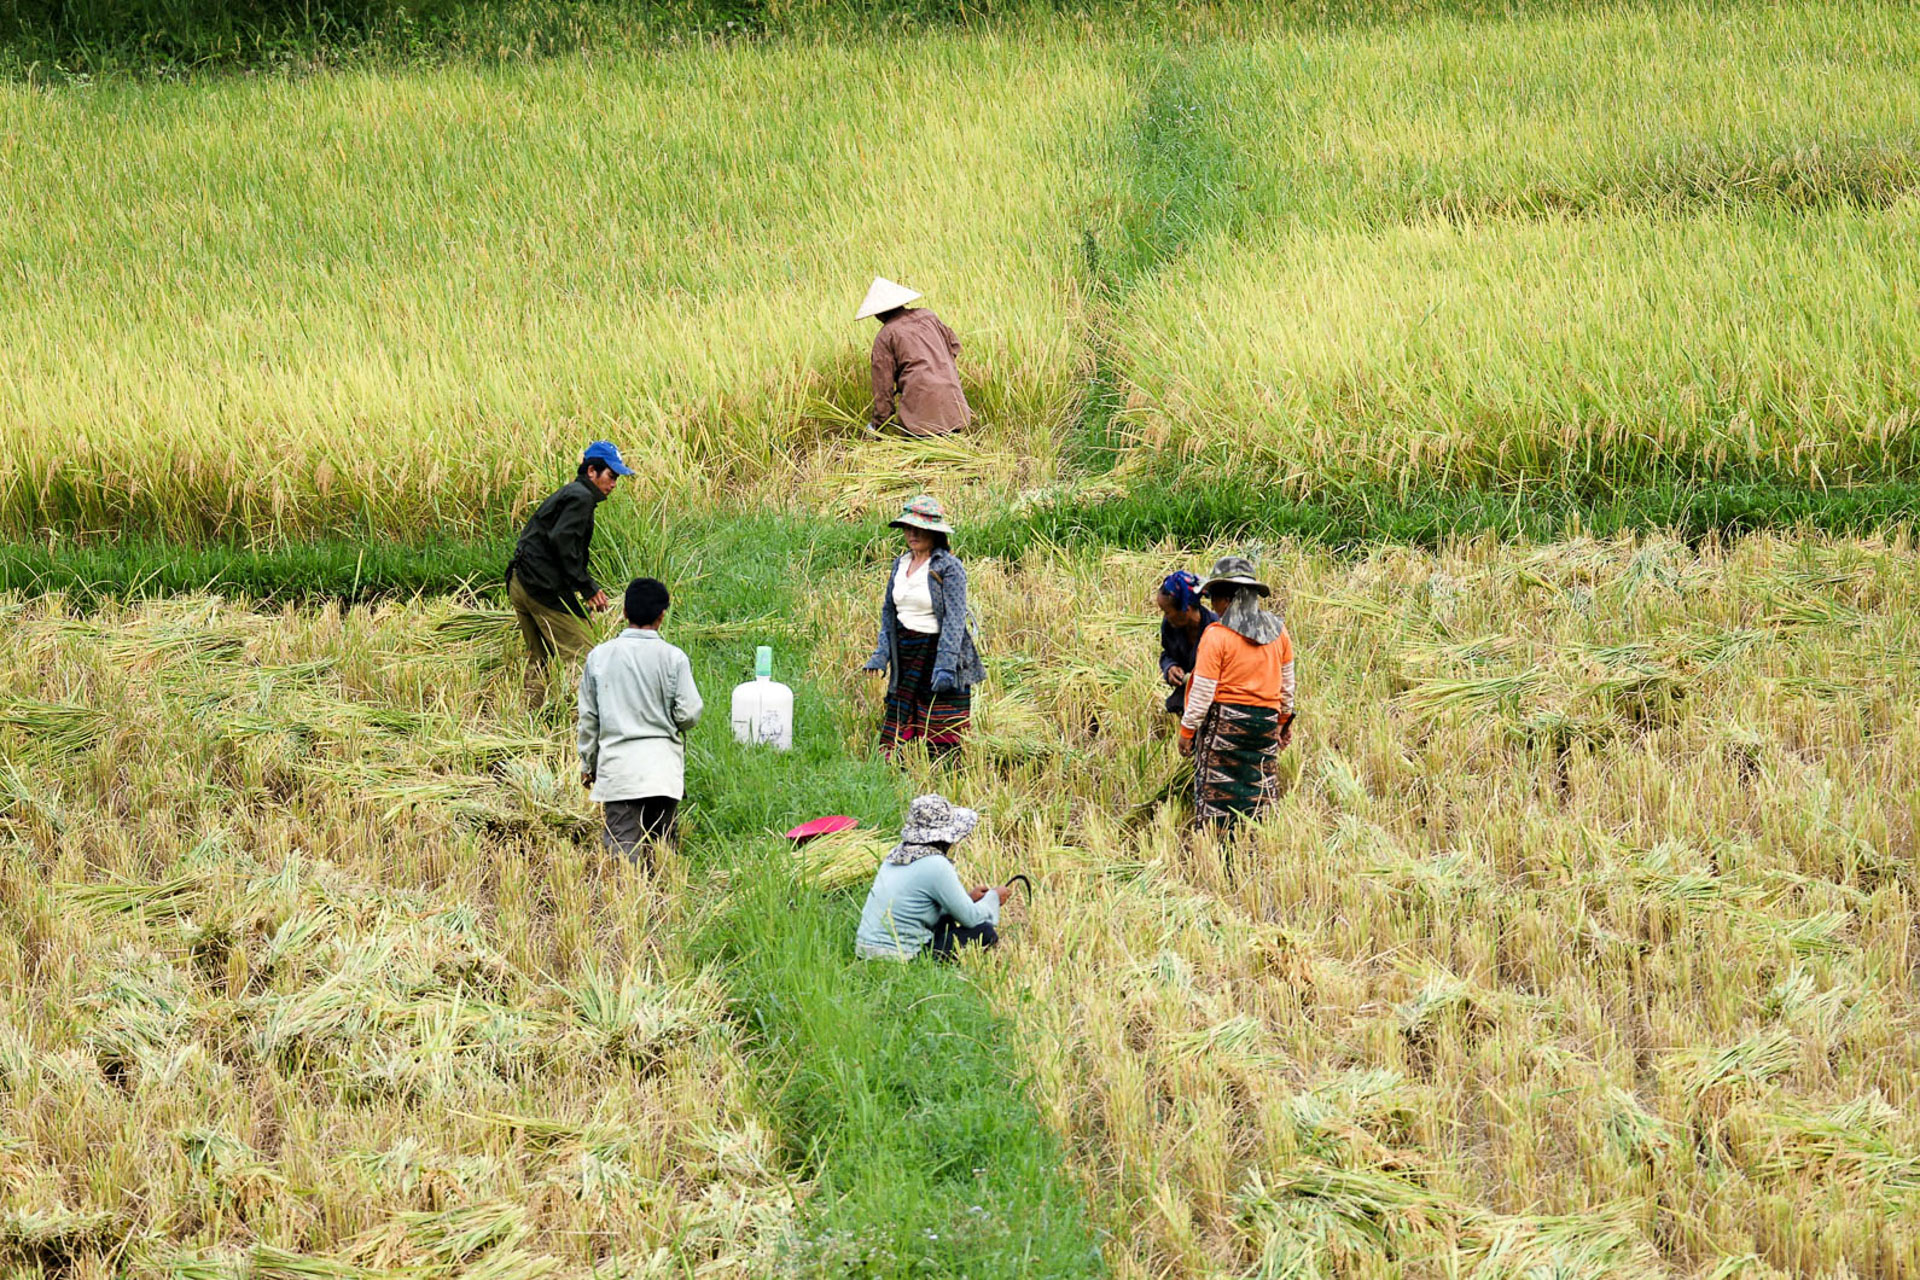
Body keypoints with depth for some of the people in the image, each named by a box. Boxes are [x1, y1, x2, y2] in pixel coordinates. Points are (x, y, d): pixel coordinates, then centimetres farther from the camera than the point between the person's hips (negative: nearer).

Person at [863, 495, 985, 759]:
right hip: (905, 654, 7)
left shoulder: (949, 567, -10)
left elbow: (954, 618, -16)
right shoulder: (900, 565, 11)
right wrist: (881, 654, 5)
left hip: (936, 649, -6)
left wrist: (945, 664, -24)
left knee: (942, 738, -3)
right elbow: (888, 611, 16)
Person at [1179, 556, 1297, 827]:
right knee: (1259, 791, 9)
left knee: (1216, 794, 1)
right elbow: (1287, 684, 14)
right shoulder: (1277, 630, 4)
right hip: (1266, 721, 5)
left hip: (1224, 722, -5)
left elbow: (1202, 693, -11)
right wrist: (1285, 720, 26)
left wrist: (1186, 730, -1)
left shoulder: (1216, 635, -12)